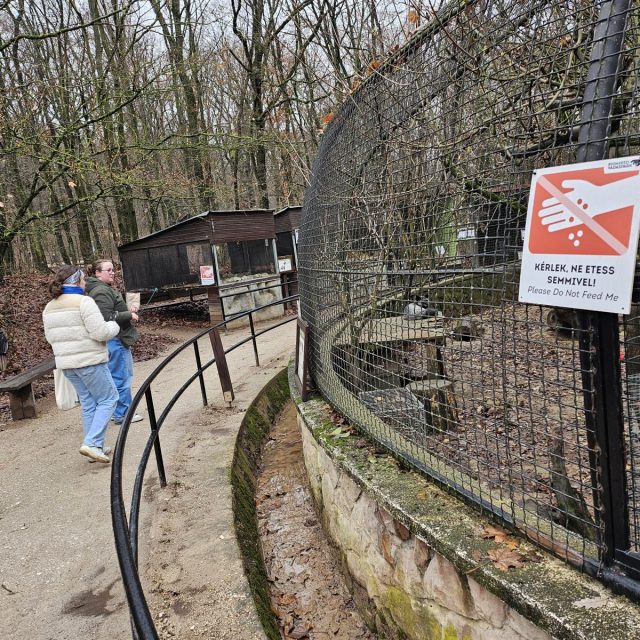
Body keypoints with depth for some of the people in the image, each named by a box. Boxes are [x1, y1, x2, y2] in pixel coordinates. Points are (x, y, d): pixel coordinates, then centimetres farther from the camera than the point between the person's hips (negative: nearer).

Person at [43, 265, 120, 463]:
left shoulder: (49, 308, 11)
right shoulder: (83, 302, -15)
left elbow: (50, 337, 17)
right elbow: (101, 332, -19)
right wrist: (114, 326, 0)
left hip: (66, 363, 8)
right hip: (90, 361, -8)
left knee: (88, 404, 15)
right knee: (108, 399, 3)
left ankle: (96, 448, 19)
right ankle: (92, 443, -7)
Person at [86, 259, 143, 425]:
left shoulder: (107, 289, 18)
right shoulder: (101, 292, -16)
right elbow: (106, 318, -24)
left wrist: (128, 311, 13)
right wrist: (129, 315, -15)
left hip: (119, 339, 11)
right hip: (114, 340, -11)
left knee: (125, 375, 17)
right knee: (121, 377, -3)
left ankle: (118, 411, 27)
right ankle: (122, 414, 6)